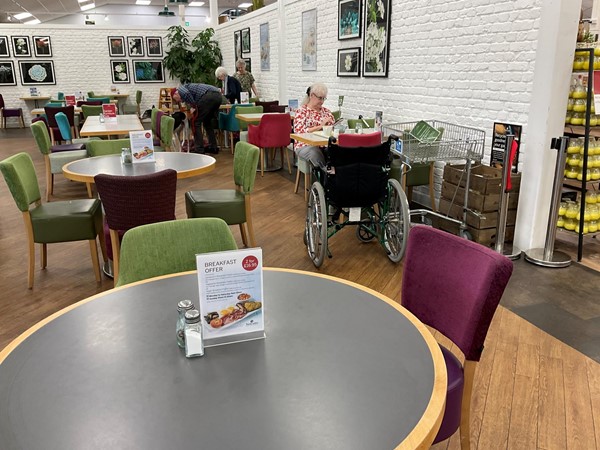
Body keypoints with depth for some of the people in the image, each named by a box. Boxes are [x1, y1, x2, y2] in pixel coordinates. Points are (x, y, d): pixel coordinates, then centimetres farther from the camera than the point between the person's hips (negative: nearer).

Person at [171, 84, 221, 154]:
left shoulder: (180, 88, 14)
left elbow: (186, 93, -13)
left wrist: (194, 105, 3)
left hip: (208, 95, -9)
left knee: (196, 122, 3)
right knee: (207, 122, 25)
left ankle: (199, 149, 2)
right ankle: (213, 147, 26)